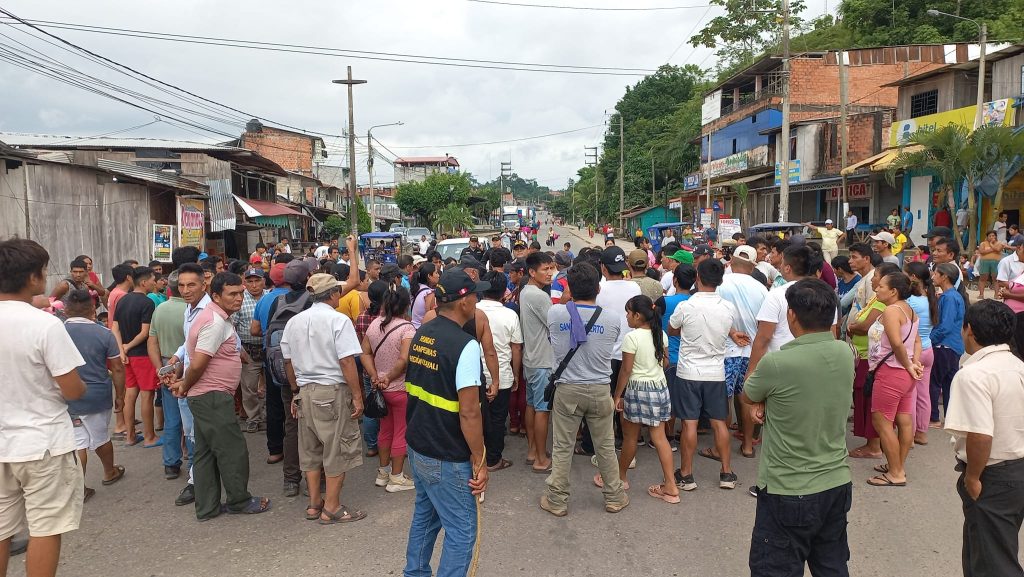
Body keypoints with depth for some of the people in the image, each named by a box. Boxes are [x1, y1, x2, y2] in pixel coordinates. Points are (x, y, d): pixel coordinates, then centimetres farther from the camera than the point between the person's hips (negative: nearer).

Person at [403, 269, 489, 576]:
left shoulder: (421, 335, 3)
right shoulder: (465, 345, -22)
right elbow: (469, 412, -23)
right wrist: (479, 460, -13)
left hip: (417, 447, 9)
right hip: (447, 460, -8)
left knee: (424, 515, 24)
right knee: (461, 532, 5)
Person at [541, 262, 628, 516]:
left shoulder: (555, 313, -10)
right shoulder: (612, 319, -9)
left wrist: (567, 300, 24)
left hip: (567, 390, -1)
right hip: (600, 390, 1)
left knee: (562, 448, 10)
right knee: (605, 447, 15)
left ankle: (557, 500, 20)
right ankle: (614, 497, 29)